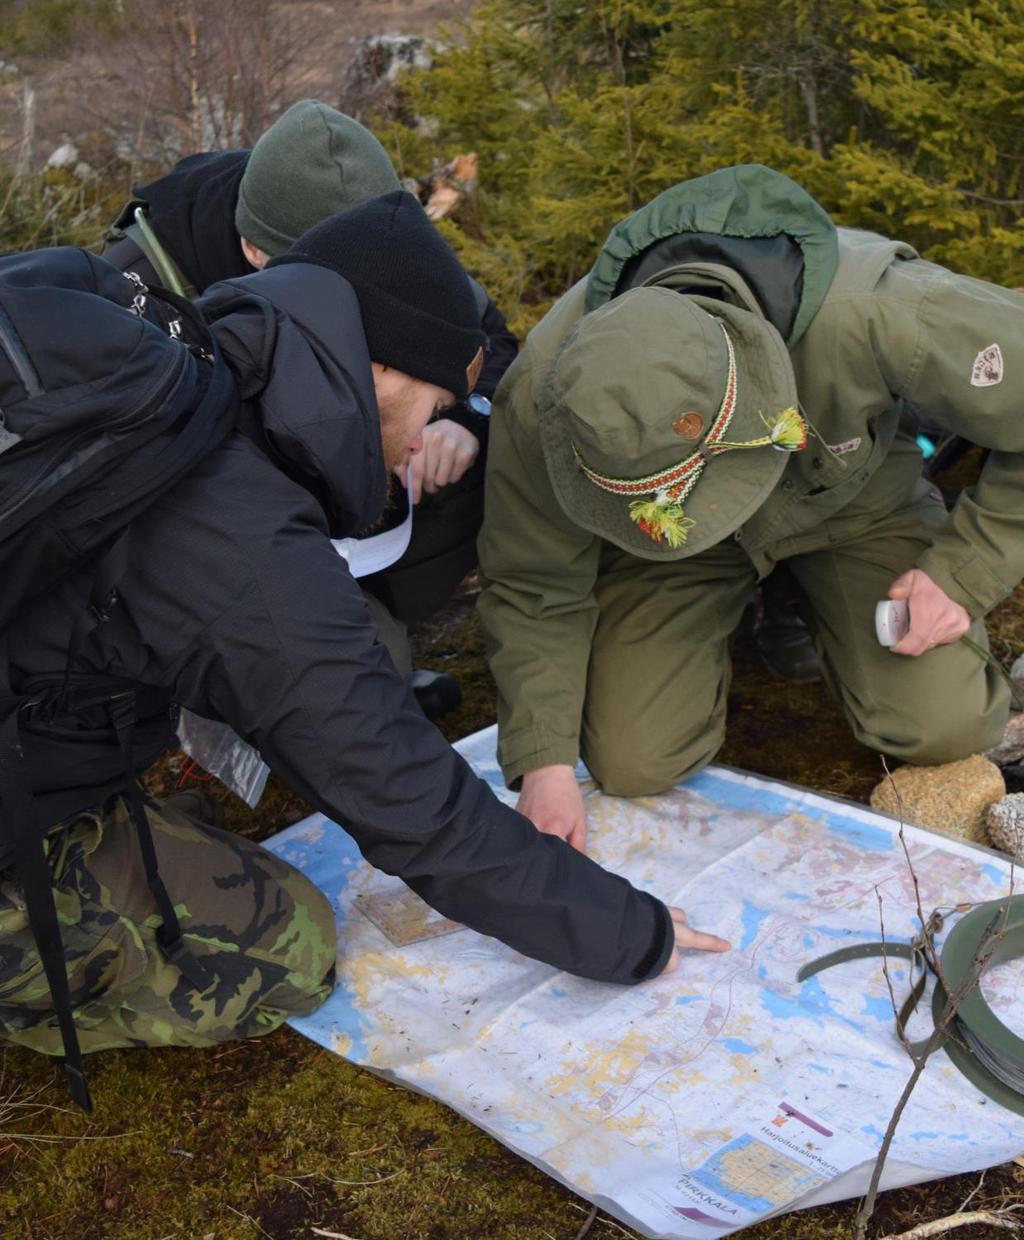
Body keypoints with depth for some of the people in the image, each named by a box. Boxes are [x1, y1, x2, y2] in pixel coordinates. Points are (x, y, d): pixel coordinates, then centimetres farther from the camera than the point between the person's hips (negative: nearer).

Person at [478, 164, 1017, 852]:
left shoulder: (877, 313, -41)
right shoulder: (545, 387, -34)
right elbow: (534, 588, -19)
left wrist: (964, 571, -24)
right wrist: (545, 765, -23)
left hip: (852, 495, 0)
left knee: (945, 731, -13)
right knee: (635, 762, -11)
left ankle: (807, 596, 16)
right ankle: (745, 611, 17)